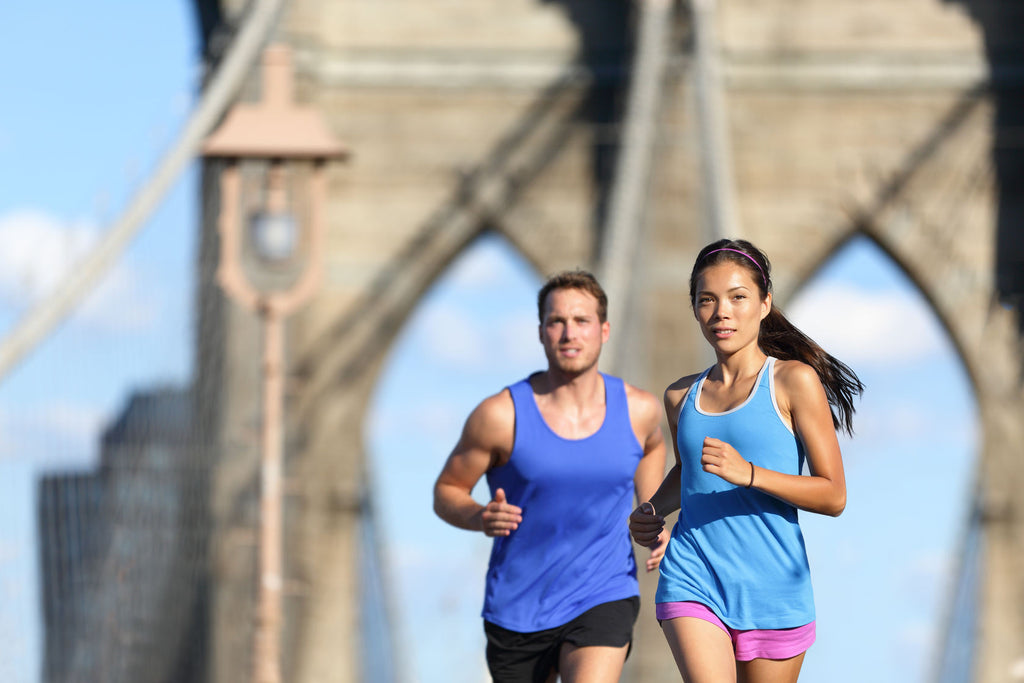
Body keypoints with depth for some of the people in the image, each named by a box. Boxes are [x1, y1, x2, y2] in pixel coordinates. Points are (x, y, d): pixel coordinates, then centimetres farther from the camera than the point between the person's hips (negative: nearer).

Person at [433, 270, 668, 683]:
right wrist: (481, 518, -23)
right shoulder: (501, 415, -12)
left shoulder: (638, 410, -3)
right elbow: (447, 492, 0)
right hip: (518, 612, 0)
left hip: (603, 600, 0)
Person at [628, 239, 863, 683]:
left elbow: (833, 496, -6)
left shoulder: (794, 381, -2)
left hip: (771, 585, -2)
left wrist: (748, 474, -20)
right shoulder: (681, 396, 12)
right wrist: (652, 511, 10)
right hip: (692, 580, 2)